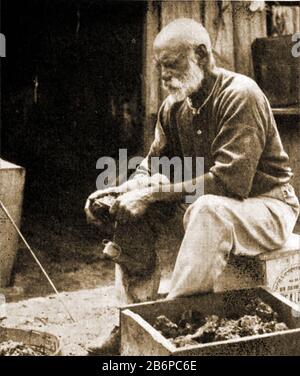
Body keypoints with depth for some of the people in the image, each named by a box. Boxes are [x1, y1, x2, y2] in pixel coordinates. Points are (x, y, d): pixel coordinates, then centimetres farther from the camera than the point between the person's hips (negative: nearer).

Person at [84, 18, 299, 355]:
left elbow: (228, 181, -30)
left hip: (265, 206, -7)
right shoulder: (174, 106, 2)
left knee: (208, 208, -39)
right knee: (133, 208, -8)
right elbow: (155, 167, 4)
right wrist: (118, 191, -17)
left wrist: (153, 193, -29)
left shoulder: (240, 95, -21)